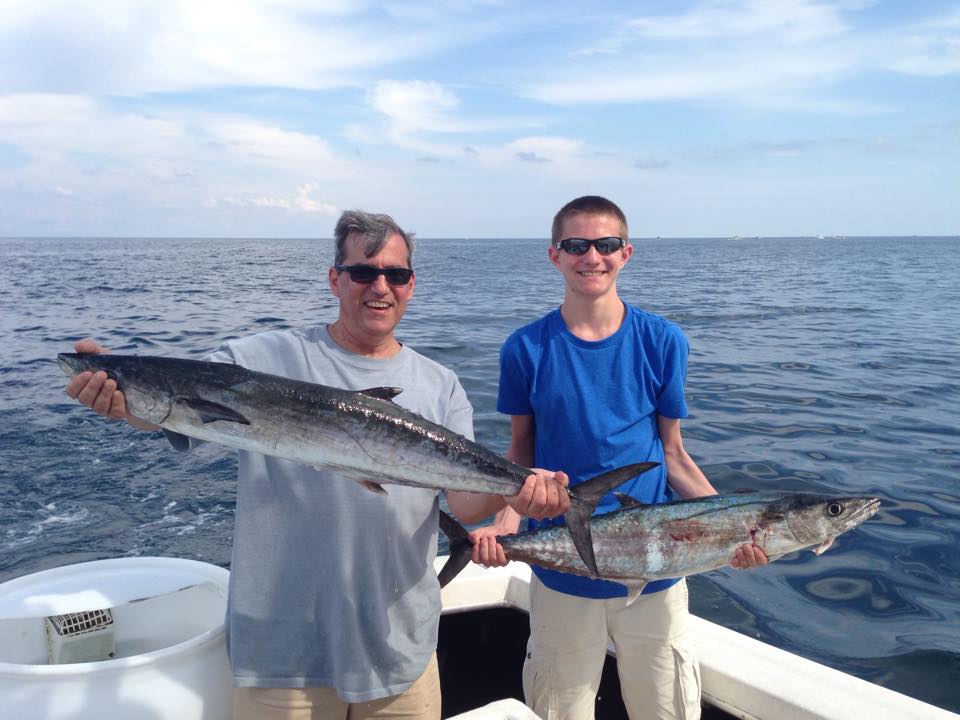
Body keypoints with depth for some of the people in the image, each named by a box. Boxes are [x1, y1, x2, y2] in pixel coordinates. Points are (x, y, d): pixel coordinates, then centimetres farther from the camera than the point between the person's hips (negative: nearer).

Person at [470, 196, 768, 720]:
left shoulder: (662, 341, -3)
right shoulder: (526, 348, -5)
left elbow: (672, 454, 3)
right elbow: (522, 449, 4)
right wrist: (507, 521, -13)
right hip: (561, 574, 0)